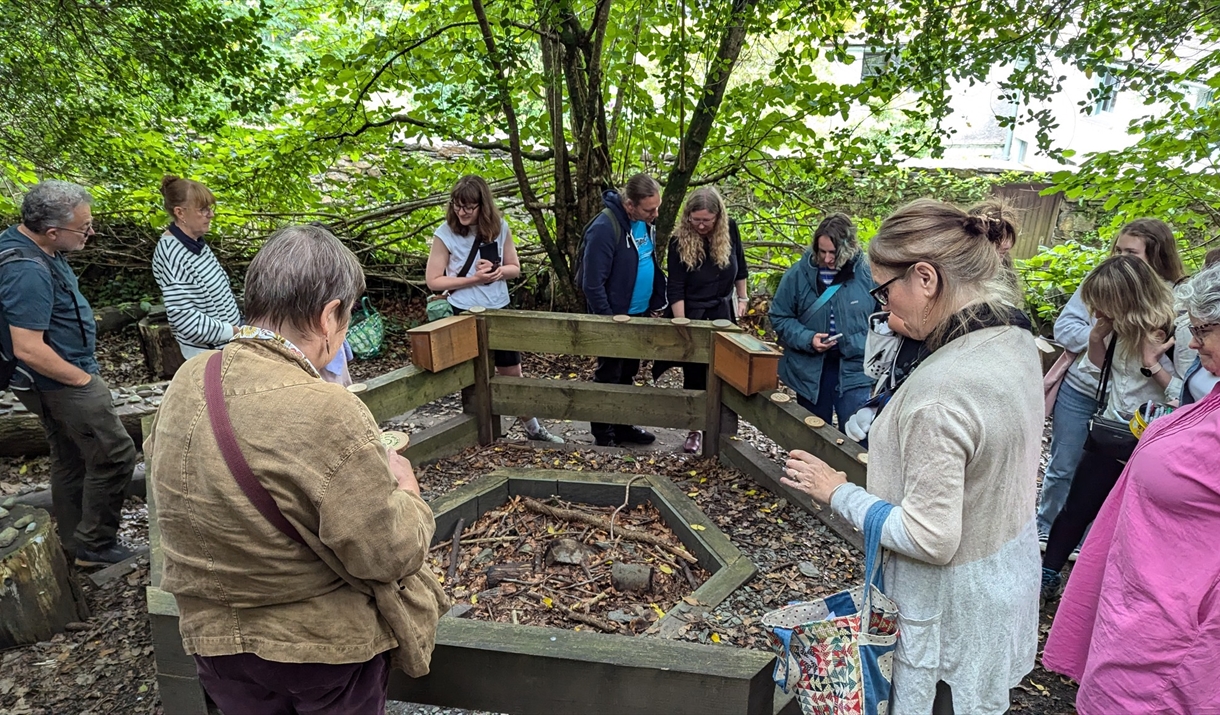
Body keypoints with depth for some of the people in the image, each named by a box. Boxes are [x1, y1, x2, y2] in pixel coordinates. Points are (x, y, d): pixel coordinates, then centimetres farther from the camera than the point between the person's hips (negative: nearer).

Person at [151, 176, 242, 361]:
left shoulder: (195, 242, 3)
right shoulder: (172, 255, -24)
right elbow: (182, 317, -27)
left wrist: (236, 323, 10)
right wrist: (232, 332, -22)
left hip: (226, 341, 8)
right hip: (207, 348, -8)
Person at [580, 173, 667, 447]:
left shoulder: (645, 223, 1)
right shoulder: (605, 227, -24)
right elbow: (592, 283, -23)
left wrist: (657, 303, 10)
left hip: (639, 315, 8)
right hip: (614, 318, -8)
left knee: (628, 374, 19)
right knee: (609, 377, 6)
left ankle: (624, 427, 33)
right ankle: (604, 436, 20)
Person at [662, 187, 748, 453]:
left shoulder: (729, 229, -8)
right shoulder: (680, 242, -16)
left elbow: (739, 264, 8)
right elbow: (675, 289, -16)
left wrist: (742, 298, 11)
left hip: (723, 312, 3)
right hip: (694, 314, -2)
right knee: (694, 374, 4)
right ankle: (695, 429, 18)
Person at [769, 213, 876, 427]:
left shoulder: (867, 275, -6)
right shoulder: (798, 274, -7)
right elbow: (780, 318, 0)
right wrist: (807, 339, -16)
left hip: (854, 370, -1)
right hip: (810, 371, 1)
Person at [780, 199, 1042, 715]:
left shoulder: (941, 389, -32)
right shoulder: (1015, 339, -4)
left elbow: (929, 539, -27)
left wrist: (838, 493, -16)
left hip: (951, 608, -8)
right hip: (1008, 573, 8)